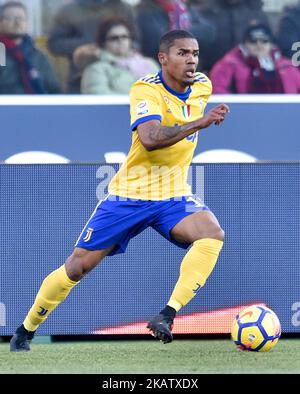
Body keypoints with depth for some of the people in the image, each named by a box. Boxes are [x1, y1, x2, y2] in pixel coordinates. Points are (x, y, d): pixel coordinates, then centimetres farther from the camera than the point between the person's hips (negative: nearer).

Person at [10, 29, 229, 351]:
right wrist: (200, 123, -44)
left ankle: (167, 316, -30)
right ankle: (25, 331, 20)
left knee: (212, 233, -27)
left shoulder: (202, 86, 0)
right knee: (79, 265, 0)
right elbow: (150, 138, -39)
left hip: (173, 196, 4)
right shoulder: (146, 90, -19)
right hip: (130, 193, -4)